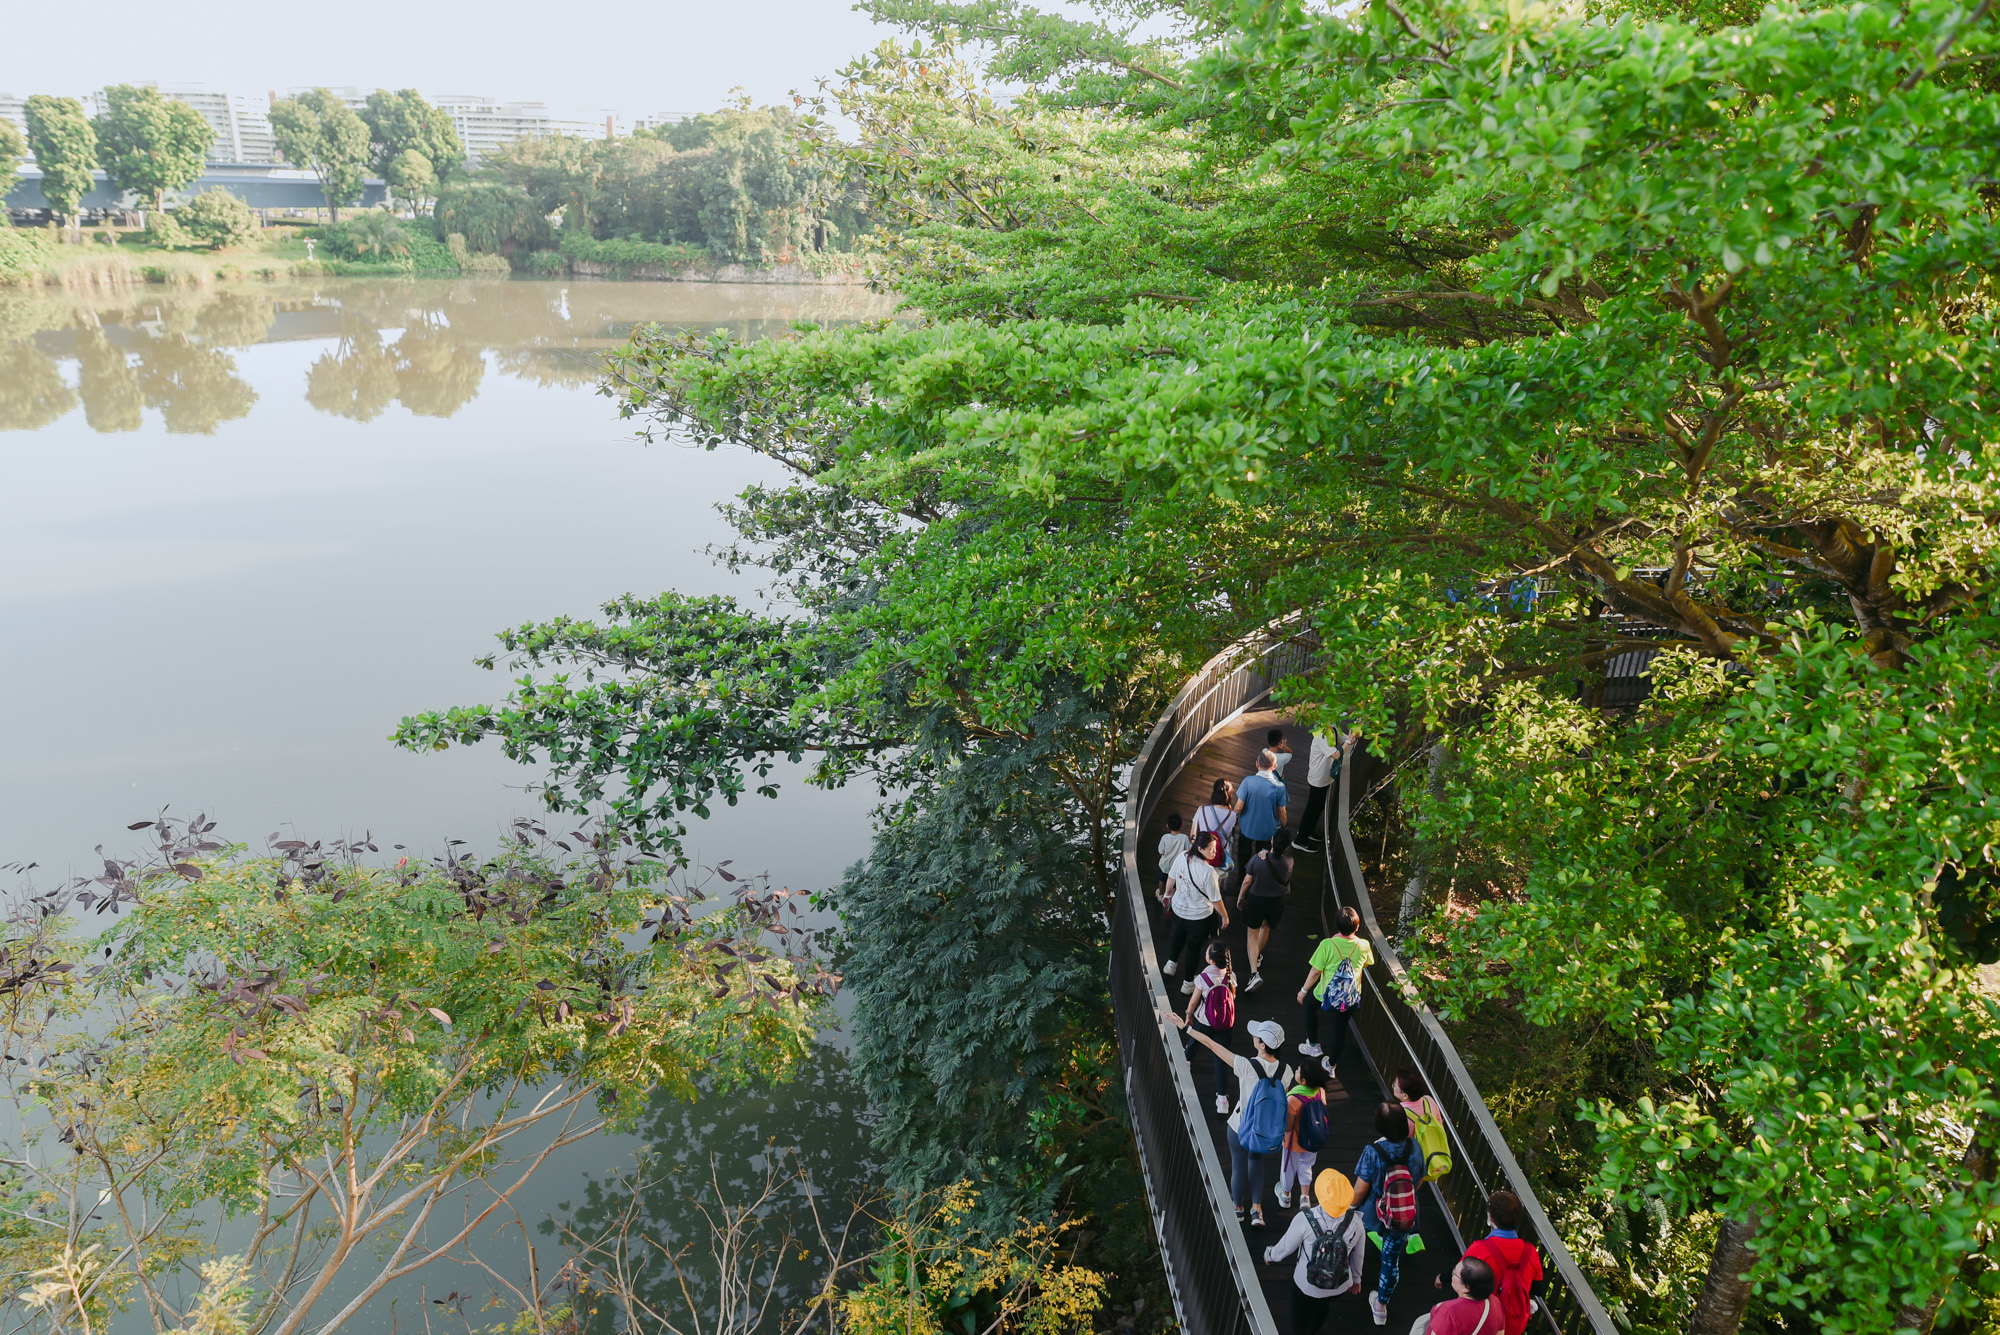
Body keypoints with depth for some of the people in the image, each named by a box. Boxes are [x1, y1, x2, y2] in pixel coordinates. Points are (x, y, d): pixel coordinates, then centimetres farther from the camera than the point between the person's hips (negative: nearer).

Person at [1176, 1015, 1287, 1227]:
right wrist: (1285, 1135, 11)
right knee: (1256, 1162, 28)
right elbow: (1287, 1104, -4)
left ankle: (1238, 1208, 41)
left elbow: (1211, 1044, -23)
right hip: (1268, 1130, 3)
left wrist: (1185, 1027, -15)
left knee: (1239, 1168, 19)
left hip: (1241, 1128, -3)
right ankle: (1257, 1210, 30)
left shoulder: (1246, 1066, -28)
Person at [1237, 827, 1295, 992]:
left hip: (1256, 900, -3)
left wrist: (1240, 897, 4)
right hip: (1276, 902, 3)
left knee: (1253, 935, 12)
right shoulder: (1288, 862, -19)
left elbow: (1247, 881, -13)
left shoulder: (1257, 859, -25)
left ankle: (1254, 974, 0)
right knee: (1265, 927, 31)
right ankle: (1257, 956, 55)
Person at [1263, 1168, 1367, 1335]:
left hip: (1307, 1285, -3)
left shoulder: (1304, 1220, -32)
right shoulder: (1355, 1221, -24)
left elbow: (1286, 1246, -15)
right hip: (1340, 1286, 3)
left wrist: (1270, 1255, 8)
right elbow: (1359, 1254, -5)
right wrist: (1356, 1277, 16)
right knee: (1322, 1309, 35)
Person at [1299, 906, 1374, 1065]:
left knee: (1310, 1006, 29)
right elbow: (1367, 964, 9)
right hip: (1350, 998, 2)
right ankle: (1331, 1064, 36)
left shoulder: (1327, 945, -25)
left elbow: (1315, 971, -18)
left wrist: (1303, 991, -3)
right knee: (1341, 1028, 21)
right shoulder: (1364, 945, -14)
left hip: (1327, 994, -2)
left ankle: (1313, 1046, 40)